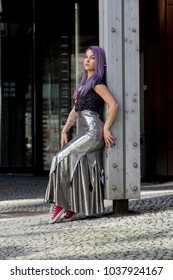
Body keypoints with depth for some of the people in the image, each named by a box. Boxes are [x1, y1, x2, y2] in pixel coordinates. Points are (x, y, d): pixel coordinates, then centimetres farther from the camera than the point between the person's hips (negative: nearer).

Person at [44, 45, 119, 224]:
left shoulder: (97, 83, -6)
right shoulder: (84, 83, 22)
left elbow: (114, 105, -17)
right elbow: (75, 110, 21)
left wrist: (106, 129, -17)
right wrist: (64, 131, 12)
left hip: (93, 130, -9)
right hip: (85, 132, 9)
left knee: (62, 159, -13)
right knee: (82, 168, 5)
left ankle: (61, 204, -9)